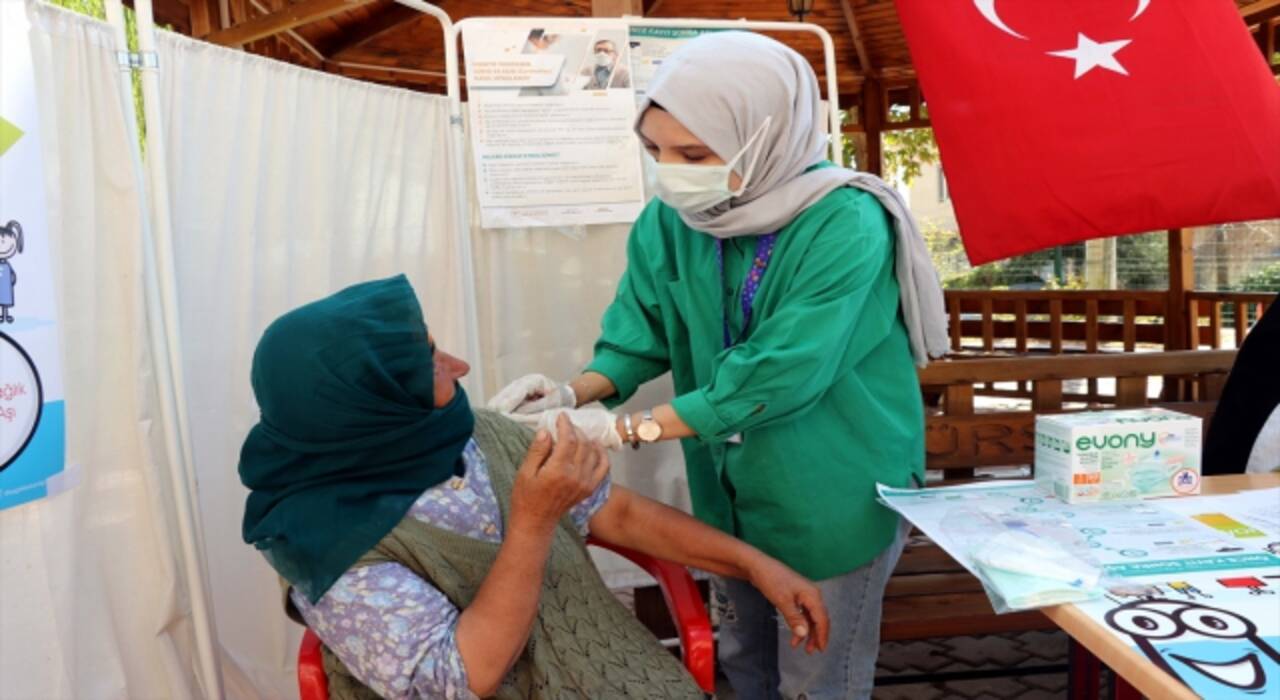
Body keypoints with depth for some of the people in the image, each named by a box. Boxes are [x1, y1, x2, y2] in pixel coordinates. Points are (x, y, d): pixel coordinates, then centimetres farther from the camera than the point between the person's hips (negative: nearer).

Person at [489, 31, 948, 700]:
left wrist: (623, 428, -29)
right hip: (731, 488, 6)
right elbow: (640, 333, -1)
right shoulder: (672, 217, -8)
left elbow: (777, 376, -31)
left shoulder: (845, 225, -26)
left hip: (837, 492, -5)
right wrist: (576, 392, -21)